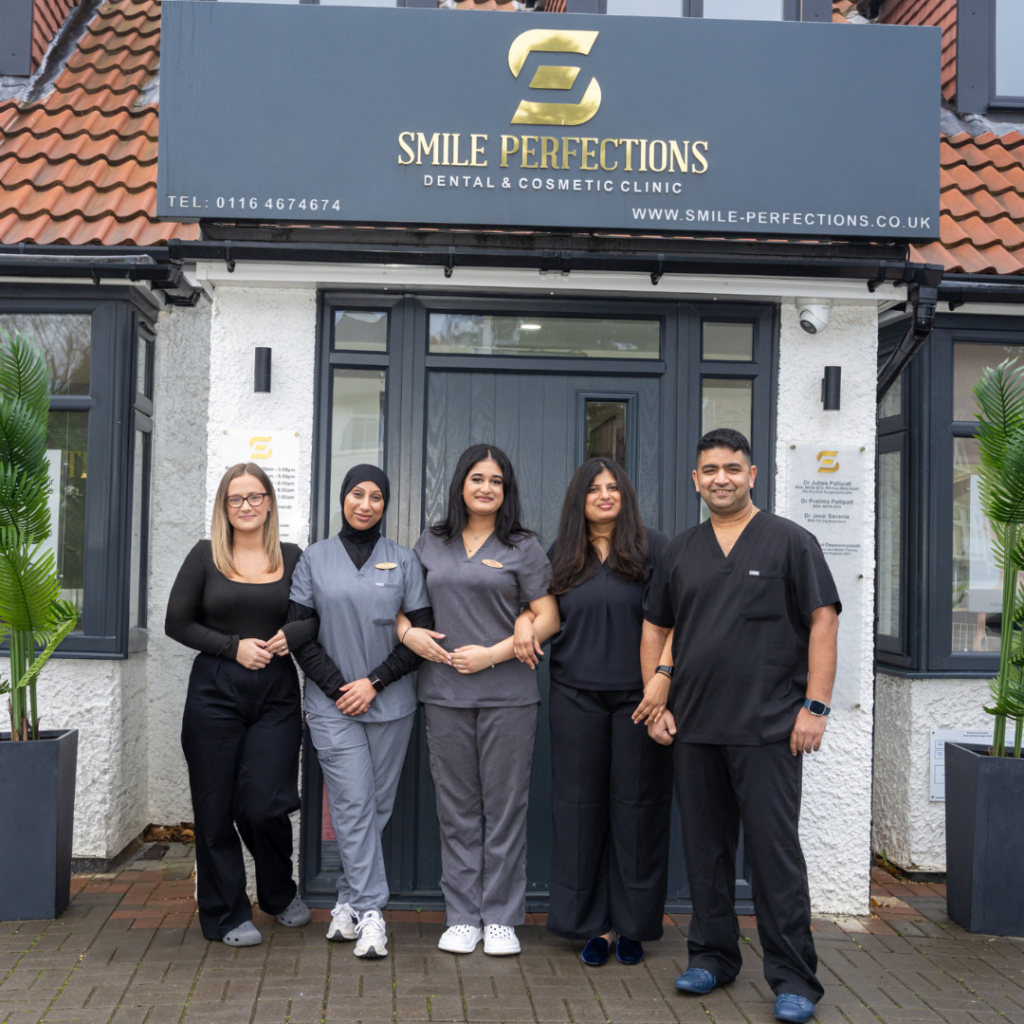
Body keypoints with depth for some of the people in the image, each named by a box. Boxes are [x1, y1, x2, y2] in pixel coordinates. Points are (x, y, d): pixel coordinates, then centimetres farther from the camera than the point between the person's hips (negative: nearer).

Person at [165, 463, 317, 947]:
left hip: (276, 693, 0)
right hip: (215, 692, 0)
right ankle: (226, 915, 19)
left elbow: (321, 617, 11)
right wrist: (233, 647, -9)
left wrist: (292, 636, -10)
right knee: (216, 808, 3)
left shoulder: (293, 558, 6)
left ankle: (280, 893, 26)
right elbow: (177, 622, 2)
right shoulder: (206, 556, 3)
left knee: (264, 805, -4)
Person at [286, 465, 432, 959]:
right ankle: (369, 913, -4)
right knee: (353, 804, -7)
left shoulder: (403, 560, 6)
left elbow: (422, 632, 4)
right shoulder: (315, 559, 6)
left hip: (390, 703, 1)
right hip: (332, 704, -1)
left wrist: (375, 682, -6)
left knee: (378, 805, 5)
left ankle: (348, 901, 20)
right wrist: (338, 687, -6)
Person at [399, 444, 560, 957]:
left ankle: (501, 918, 14)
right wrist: (409, 633, -1)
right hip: (445, 692, 2)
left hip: (507, 693, -2)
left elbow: (547, 617, -1)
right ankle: (462, 916, 18)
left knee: (505, 805, 2)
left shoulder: (522, 547, 3)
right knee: (456, 807, 7)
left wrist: (493, 653, -11)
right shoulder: (431, 543, 12)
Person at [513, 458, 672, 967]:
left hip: (638, 697, -3)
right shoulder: (561, 555, 11)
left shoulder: (654, 548, 1)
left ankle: (633, 924, 16)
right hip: (576, 696, 3)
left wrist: (662, 680, -14)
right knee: (580, 807, 4)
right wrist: (524, 618, 2)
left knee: (637, 806, 3)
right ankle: (593, 924, 15)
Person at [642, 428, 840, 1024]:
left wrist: (815, 706, -11)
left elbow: (823, 622, -4)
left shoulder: (789, 542, 0)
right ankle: (713, 955, 26)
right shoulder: (680, 552, 12)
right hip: (694, 729, 5)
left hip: (767, 729, -4)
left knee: (775, 852, -3)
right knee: (705, 847, 12)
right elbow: (656, 630, 17)